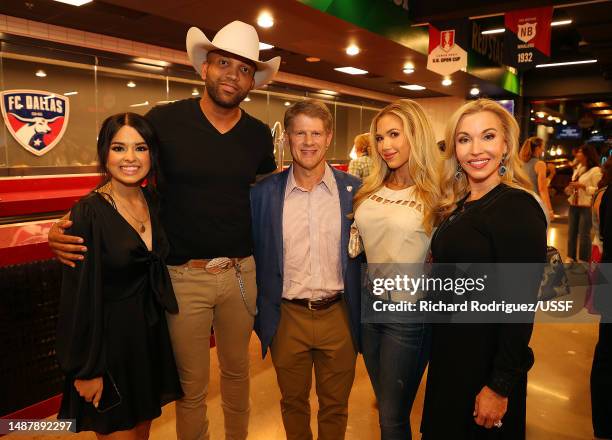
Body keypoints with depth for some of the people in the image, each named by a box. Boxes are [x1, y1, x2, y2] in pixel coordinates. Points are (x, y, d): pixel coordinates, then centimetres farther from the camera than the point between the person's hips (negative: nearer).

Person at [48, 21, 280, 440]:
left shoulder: (259, 134, 3)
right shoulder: (164, 120, -8)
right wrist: (71, 226, -15)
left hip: (241, 273, 4)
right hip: (184, 276, -3)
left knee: (237, 370, 22)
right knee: (192, 386, 12)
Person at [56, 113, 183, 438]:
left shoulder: (153, 201, 0)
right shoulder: (88, 213, -18)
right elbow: (80, 296, -16)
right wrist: (87, 370, -13)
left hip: (151, 333, 6)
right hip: (109, 338, -6)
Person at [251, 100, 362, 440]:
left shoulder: (354, 189, -5)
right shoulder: (263, 192, -5)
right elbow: (257, 257, 2)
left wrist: (361, 315, -2)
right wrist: (261, 315, -1)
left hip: (339, 317, 0)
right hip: (287, 318, 1)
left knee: (335, 406, 19)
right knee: (293, 403, 21)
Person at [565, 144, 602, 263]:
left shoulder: (595, 170, -11)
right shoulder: (578, 168, 13)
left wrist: (582, 186, -21)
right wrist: (569, 189, 5)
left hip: (586, 207, -7)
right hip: (573, 205, 7)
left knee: (584, 234, -1)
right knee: (571, 232, 11)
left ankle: (584, 261, 9)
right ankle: (570, 258, 22)